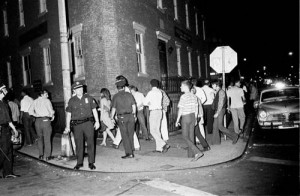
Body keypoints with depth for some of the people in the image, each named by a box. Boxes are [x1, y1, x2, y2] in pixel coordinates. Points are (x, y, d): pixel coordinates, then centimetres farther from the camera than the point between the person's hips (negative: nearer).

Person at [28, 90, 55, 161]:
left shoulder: (35, 101, 9)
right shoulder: (46, 101, -6)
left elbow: (30, 111, 5)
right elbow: (51, 111, -13)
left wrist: (36, 115, 9)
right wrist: (52, 116, 4)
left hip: (37, 121, 5)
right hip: (46, 120, -4)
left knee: (40, 138, 16)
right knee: (47, 139, 3)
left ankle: (41, 155, 19)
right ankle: (48, 156, 6)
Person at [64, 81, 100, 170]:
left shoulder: (88, 98, 6)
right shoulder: (71, 101, 6)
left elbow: (94, 110, 9)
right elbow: (68, 114, 10)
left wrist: (97, 121, 4)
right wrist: (67, 126, 7)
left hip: (88, 123, 0)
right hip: (77, 125, 1)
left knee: (90, 143, 0)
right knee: (79, 144, 5)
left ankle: (91, 162, 10)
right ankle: (79, 163, 19)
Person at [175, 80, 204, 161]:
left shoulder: (183, 96, -15)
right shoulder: (194, 96, 6)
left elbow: (180, 110, -14)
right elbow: (196, 109, 10)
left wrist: (177, 120, -7)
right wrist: (195, 119, 19)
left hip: (185, 117, -7)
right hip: (193, 116, 7)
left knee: (185, 137, 0)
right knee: (191, 136, 13)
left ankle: (197, 152, -11)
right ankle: (191, 154, 20)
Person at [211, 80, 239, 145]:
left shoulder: (221, 92, -14)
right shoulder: (218, 92, 14)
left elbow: (221, 103, -19)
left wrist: (217, 113, -20)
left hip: (220, 111, -9)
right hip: (217, 111, 9)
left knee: (220, 126, -8)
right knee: (215, 126, 9)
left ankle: (234, 136, 7)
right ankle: (216, 141, 16)